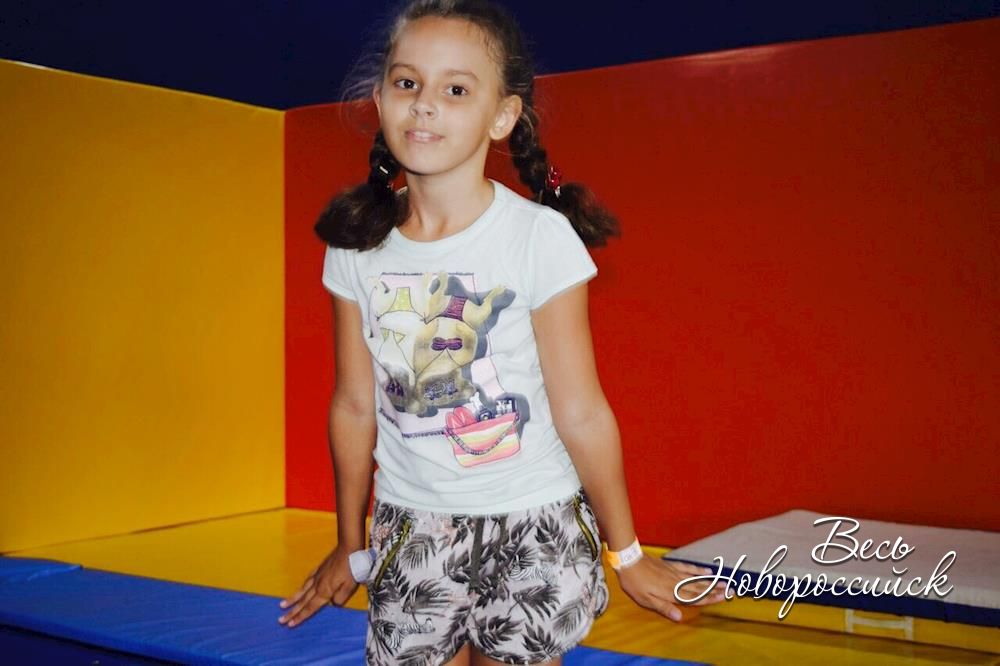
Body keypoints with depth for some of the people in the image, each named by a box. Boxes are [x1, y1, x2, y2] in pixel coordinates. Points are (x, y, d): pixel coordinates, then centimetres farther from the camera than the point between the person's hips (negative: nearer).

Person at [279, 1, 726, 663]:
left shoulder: (540, 236, -15)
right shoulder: (357, 246, -4)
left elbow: (581, 415, -10)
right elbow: (355, 406, 5)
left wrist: (627, 554, -1)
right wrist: (351, 544, 15)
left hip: (533, 528, -3)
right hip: (411, 532, 3)